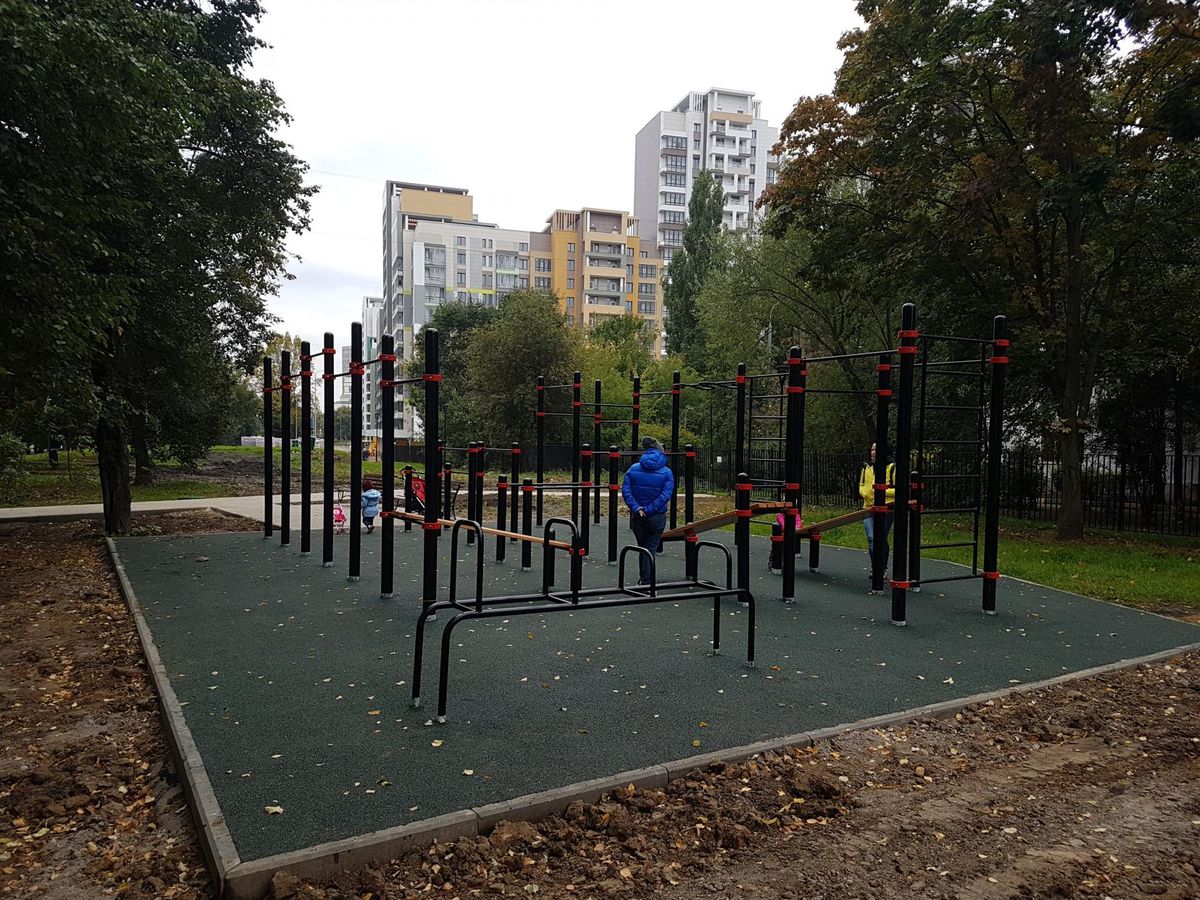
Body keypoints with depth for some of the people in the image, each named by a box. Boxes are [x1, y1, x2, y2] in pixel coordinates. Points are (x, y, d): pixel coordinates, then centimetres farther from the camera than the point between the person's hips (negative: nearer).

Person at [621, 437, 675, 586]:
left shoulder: (633, 469, 0)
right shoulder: (666, 472, -6)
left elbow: (625, 490, -9)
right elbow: (665, 495, -16)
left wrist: (636, 508, -14)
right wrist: (648, 510, -16)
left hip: (637, 517, 3)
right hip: (656, 517, -2)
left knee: (642, 547, 19)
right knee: (651, 549, 6)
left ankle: (643, 578, 29)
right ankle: (646, 581, 5)